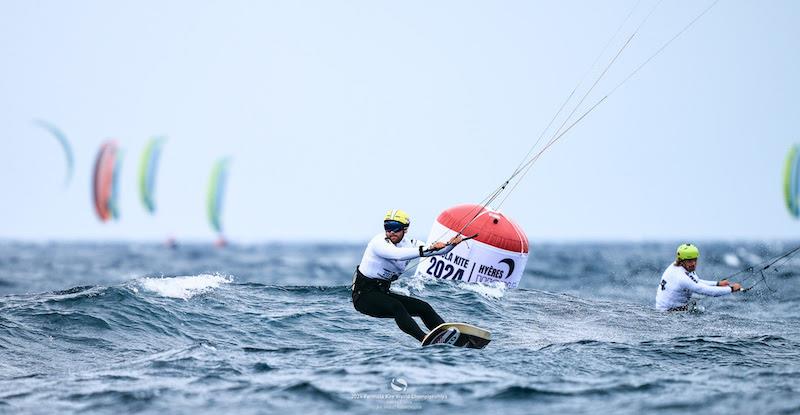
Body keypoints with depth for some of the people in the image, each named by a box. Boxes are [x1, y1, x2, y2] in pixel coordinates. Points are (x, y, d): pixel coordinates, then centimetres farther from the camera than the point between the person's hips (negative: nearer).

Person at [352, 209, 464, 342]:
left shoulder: (409, 244, 2)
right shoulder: (379, 242, -20)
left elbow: (438, 250, -10)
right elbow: (398, 255, -40)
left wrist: (451, 244, -32)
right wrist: (427, 249, -49)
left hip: (383, 292, 8)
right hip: (364, 295, -8)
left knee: (424, 307, -2)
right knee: (396, 307, -32)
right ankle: (425, 340, -43)